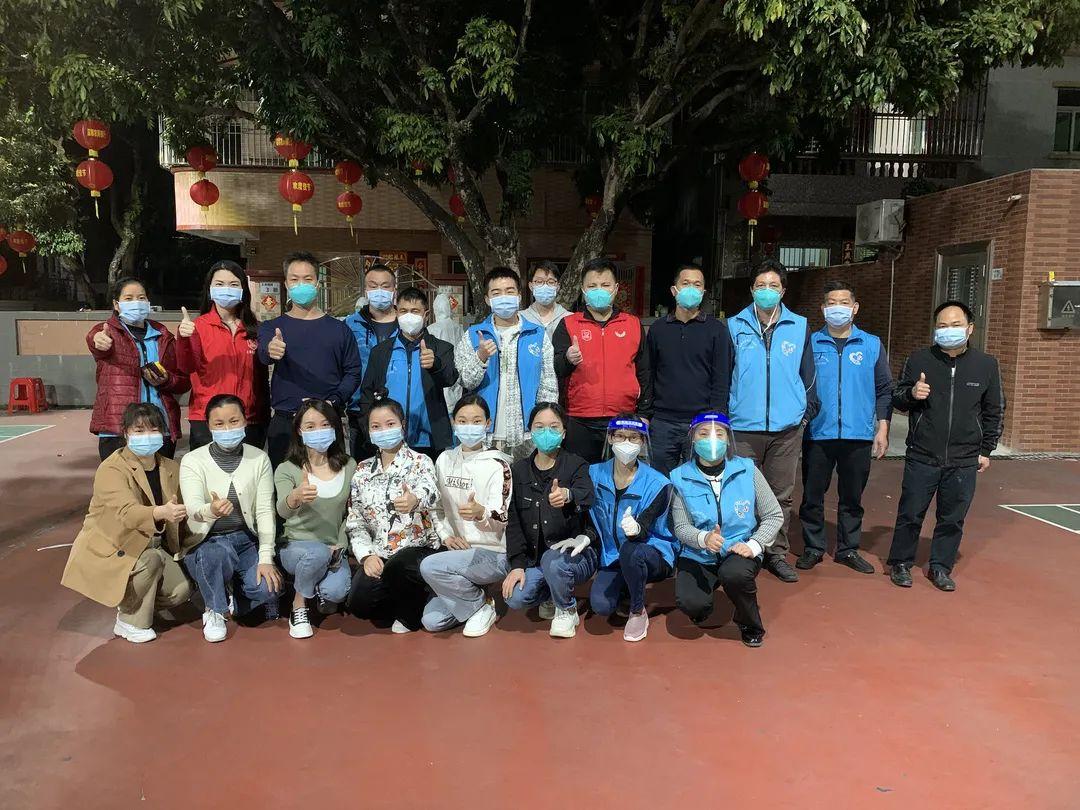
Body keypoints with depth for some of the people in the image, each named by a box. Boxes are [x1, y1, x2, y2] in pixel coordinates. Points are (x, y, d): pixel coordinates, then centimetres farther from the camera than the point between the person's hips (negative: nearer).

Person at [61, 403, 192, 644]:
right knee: (152, 559, -33)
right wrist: (161, 513, -58)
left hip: (148, 546, 6)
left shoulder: (172, 469, -1)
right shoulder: (111, 469, -21)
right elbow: (127, 512, -39)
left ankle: (132, 605, 17)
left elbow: (179, 511, 9)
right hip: (108, 549, -5)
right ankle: (130, 623, -9)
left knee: (180, 590, -13)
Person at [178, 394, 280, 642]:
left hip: (246, 540, 2)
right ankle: (214, 610, -6)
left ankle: (230, 594, 12)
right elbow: (193, 510, -23)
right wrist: (210, 510, -48)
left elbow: (265, 511, -5)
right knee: (219, 554, -36)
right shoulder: (192, 460, -7)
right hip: (207, 543, -2)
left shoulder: (259, 459, -1)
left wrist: (266, 558, -15)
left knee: (266, 588, -24)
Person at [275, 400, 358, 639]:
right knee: (318, 553, -36)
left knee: (336, 591, -28)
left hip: (335, 549, 2)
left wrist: (340, 545, -6)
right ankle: (299, 607, -6)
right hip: (295, 546, -2)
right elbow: (283, 511, -25)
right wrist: (296, 497, -49)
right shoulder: (286, 470, -7)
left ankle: (324, 594, 12)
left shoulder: (349, 467, 3)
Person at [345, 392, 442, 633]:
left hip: (418, 549, -4)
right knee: (359, 603, -19)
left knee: (398, 564, -35)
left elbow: (429, 492, -30)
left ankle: (410, 614, -3)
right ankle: (407, 599, 13)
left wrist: (415, 500, -54)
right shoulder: (363, 470, 8)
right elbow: (354, 522, 9)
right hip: (378, 554, 4)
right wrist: (367, 555, -9)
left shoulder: (420, 462, -5)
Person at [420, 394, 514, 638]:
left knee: (430, 566, -28)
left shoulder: (497, 465, -12)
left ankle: (482, 606, -4)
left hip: (494, 554, -6)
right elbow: (438, 507, 15)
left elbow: (501, 520, -19)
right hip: (459, 552, 6)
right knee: (432, 621, -7)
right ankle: (472, 593, 21)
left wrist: (481, 513, -40)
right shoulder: (445, 460, 5)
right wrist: (446, 534, -2)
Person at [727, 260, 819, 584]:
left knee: (781, 495, 10)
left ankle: (776, 553, 23)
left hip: (788, 427, 1)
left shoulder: (799, 327, 6)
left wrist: (808, 411, 6)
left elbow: (807, 374, 10)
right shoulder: (735, 326, 3)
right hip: (744, 427, -1)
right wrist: (722, 413, 3)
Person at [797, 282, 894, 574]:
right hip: (817, 434, -1)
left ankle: (848, 549, 24)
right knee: (812, 495, 6)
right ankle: (813, 548, 20)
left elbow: (884, 390, 8)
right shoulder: (811, 343, 3)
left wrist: (882, 429, 2)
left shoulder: (872, 345, 6)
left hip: (859, 436, 1)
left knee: (852, 497, 11)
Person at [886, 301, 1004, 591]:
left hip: (964, 461, 1)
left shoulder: (987, 365, 3)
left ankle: (941, 567, 25)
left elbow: (994, 412, 11)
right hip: (921, 458, -1)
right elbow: (897, 399, 7)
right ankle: (900, 563, 21)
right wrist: (911, 394, -15)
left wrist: (986, 450, 9)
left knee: (952, 519, 10)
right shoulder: (919, 360, 0)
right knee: (910, 513, 5)